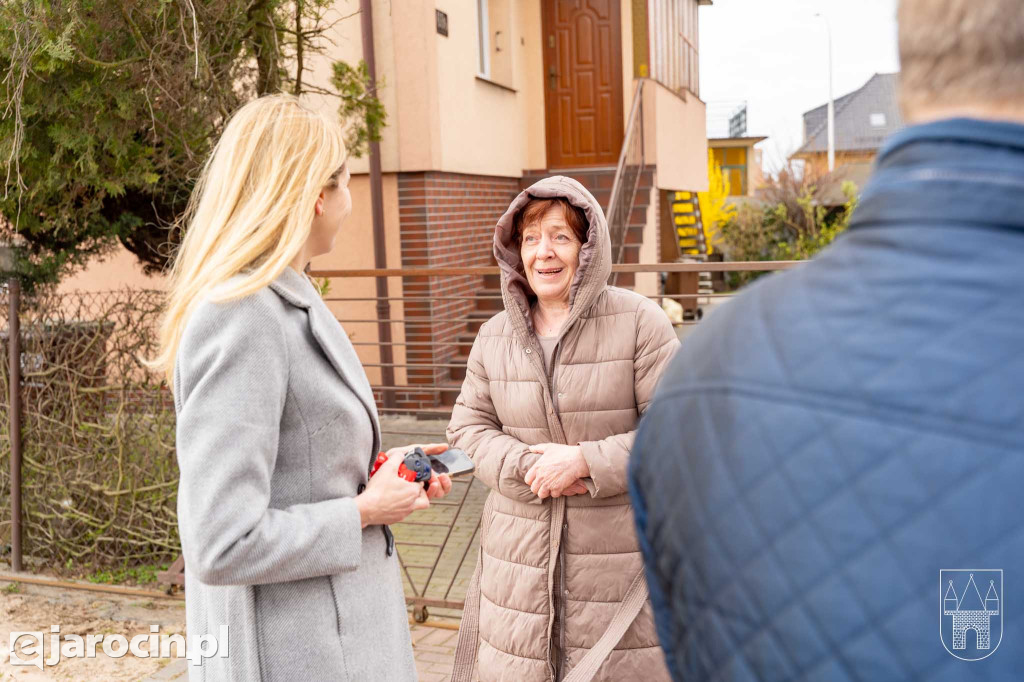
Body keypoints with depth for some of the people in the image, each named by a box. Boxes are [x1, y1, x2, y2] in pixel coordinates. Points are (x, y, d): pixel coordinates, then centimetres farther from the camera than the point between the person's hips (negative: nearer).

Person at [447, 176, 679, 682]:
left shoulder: (639, 322, -7)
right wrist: (526, 465, -11)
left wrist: (585, 460, -17)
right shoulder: (494, 336, 7)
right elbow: (468, 426, 8)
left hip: (621, 553, -3)